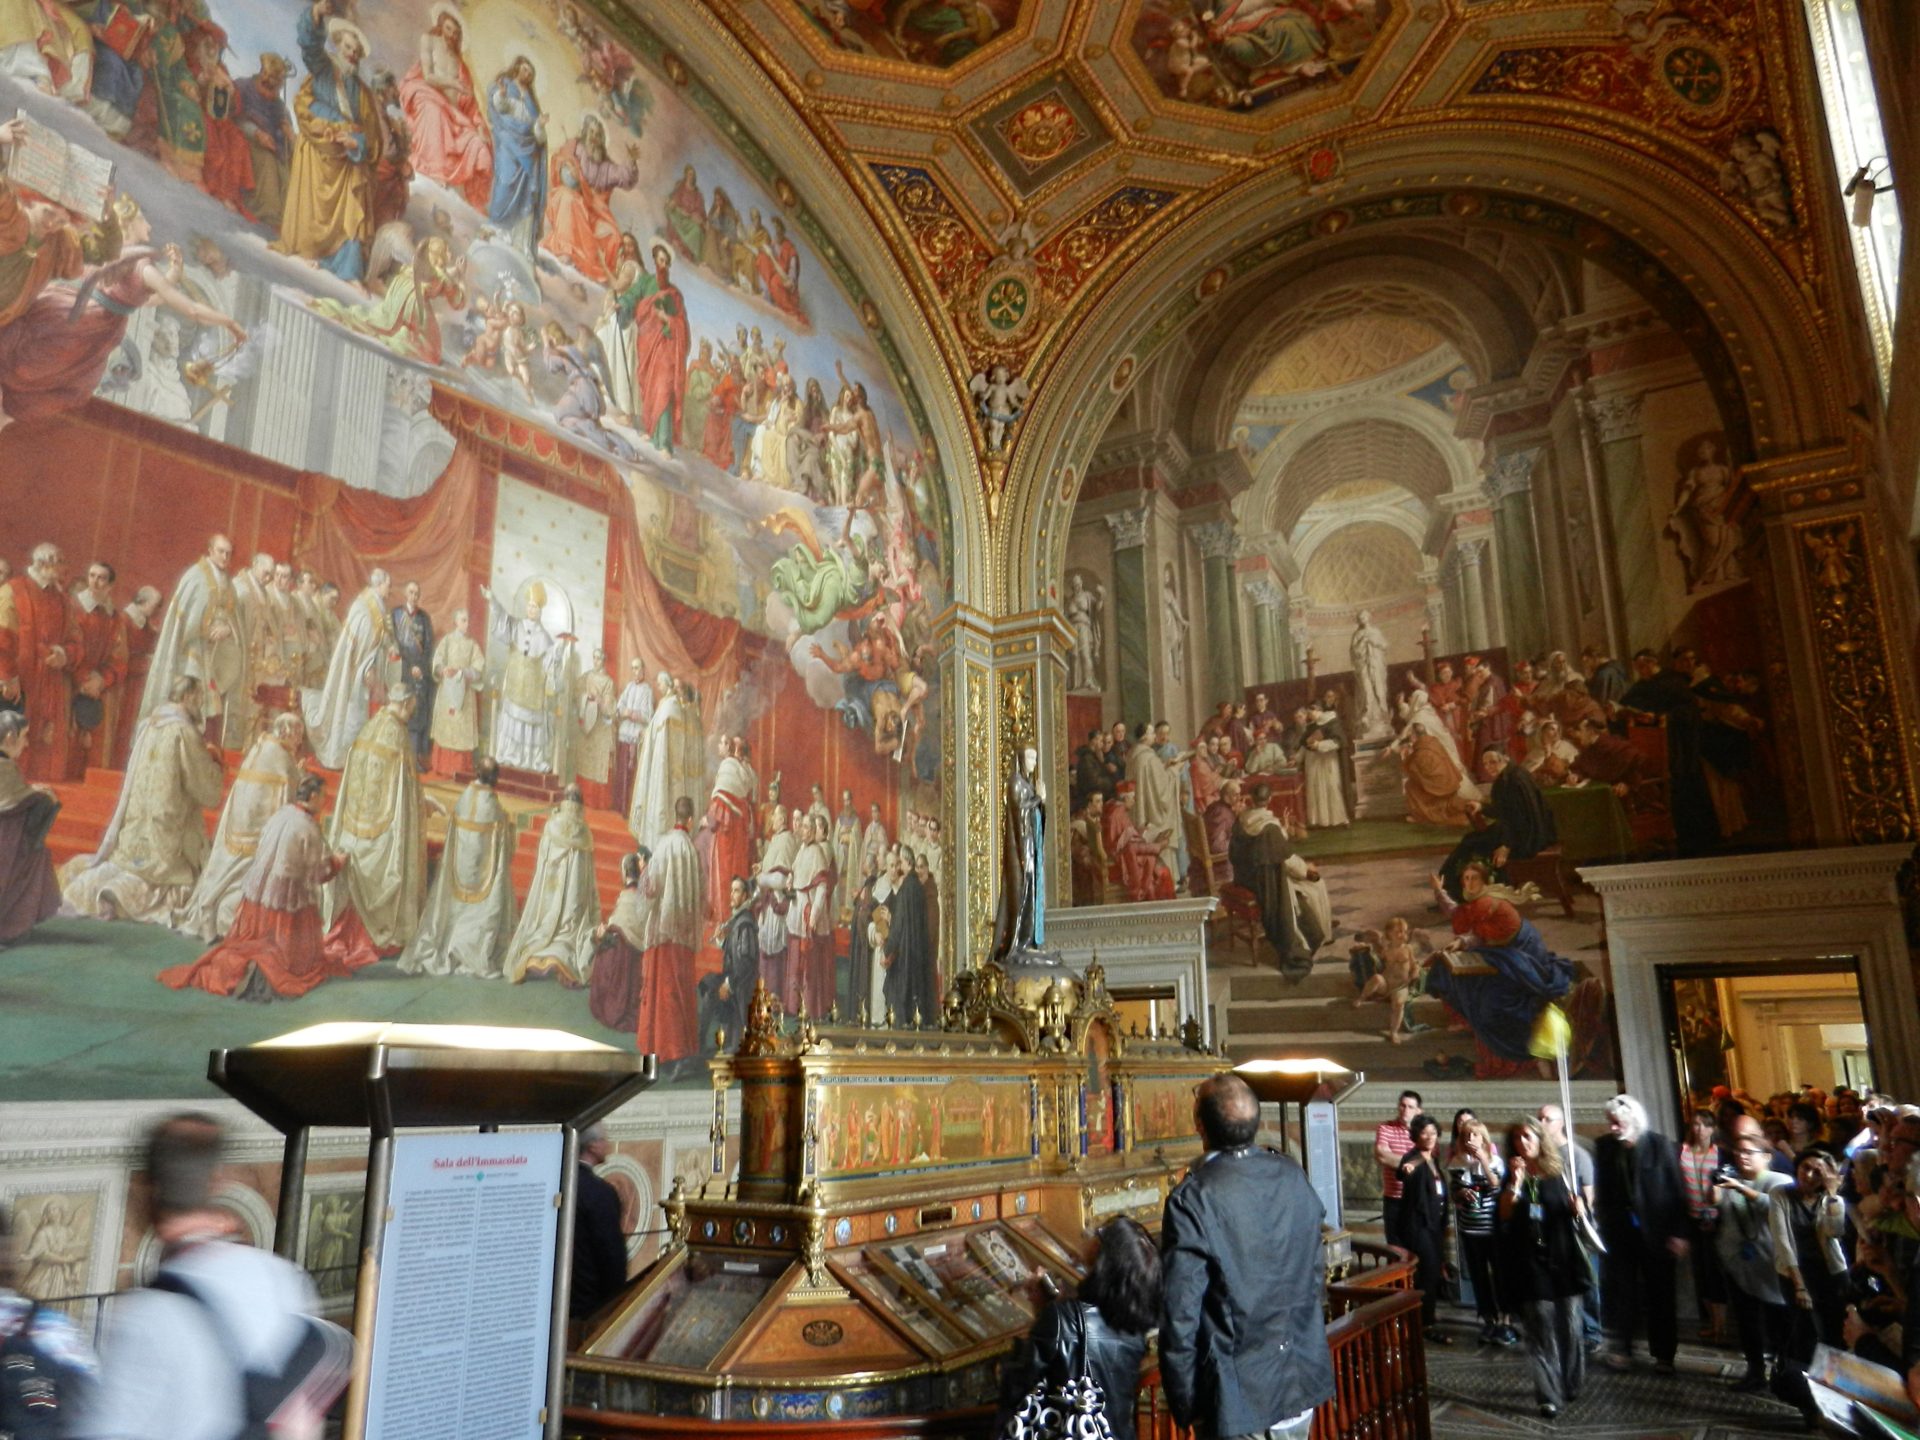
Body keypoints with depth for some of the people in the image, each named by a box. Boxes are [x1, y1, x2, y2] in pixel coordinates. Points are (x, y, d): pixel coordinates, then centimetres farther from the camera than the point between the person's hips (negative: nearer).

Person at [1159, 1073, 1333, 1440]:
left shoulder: (1191, 1199, -22)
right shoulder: (1295, 1178, -5)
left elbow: (1180, 1313, -18)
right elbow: (1317, 1274, 8)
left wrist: (1185, 1403, -7)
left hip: (1236, 1394, -5)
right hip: (1301, 1381, 5)